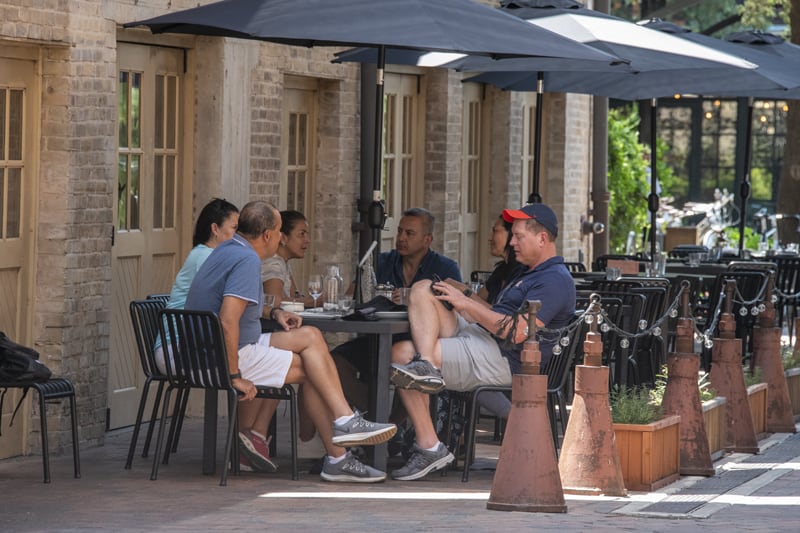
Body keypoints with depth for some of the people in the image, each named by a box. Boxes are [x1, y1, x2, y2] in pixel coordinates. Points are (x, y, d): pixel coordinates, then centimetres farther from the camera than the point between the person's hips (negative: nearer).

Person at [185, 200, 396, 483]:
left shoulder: (229, 250, 13)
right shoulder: (247, 260, -20)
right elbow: (228, 320, -31)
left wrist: (273, 312, 16)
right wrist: (235, 376, -27)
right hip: (227, 357, -10)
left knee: (311, 336, 7)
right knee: (313, 369, -5)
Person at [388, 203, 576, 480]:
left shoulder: (555, 281, -11)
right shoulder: (529, 274, 25)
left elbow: (517, 332, -22)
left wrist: (467, 303, -14)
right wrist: (459, 297, 9)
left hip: (499, 360, -11)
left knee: (401, 354, -18)